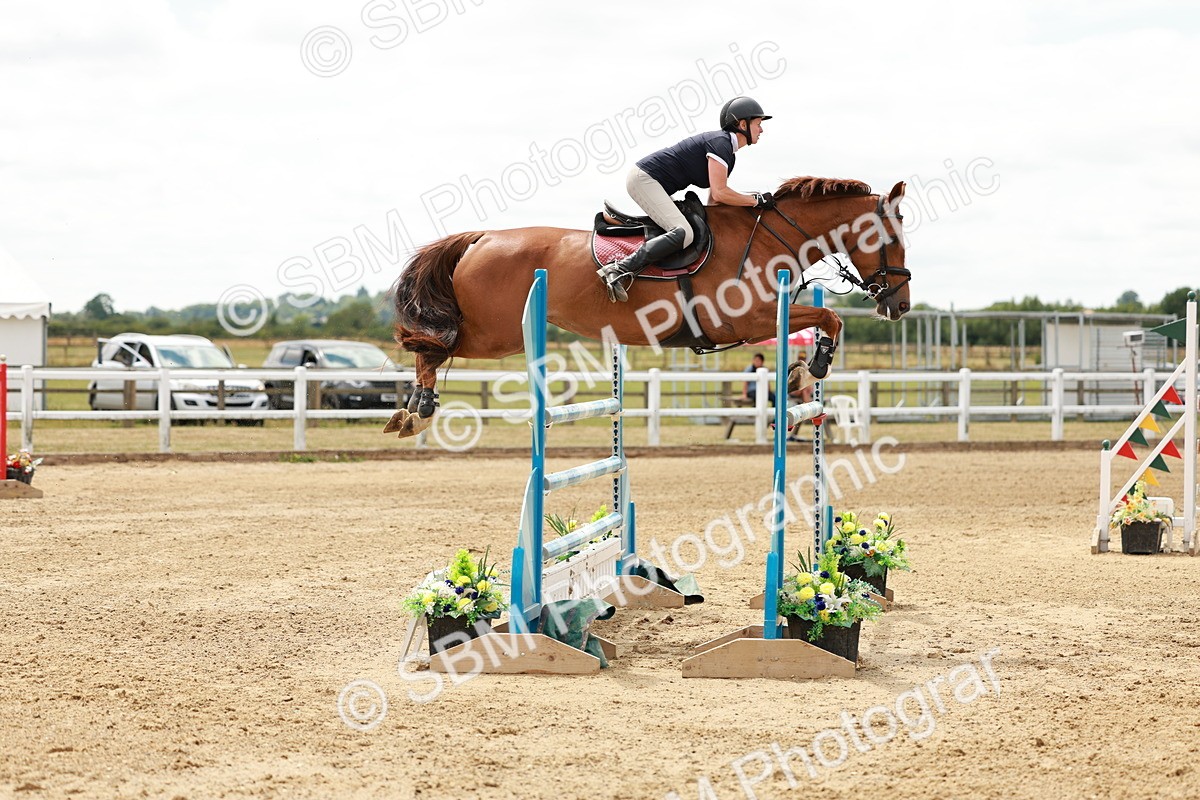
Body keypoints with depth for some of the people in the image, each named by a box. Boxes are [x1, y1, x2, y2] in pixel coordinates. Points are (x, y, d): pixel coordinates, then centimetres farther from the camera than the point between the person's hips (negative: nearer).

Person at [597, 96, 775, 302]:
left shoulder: (729, 154, 15)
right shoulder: (721, 142, -16)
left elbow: (714, 199, 19)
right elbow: (719, 193, -22)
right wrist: (756, 200, -13)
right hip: (644, 179, -11)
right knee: (683, 233, -26)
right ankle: (619, 270, -32)